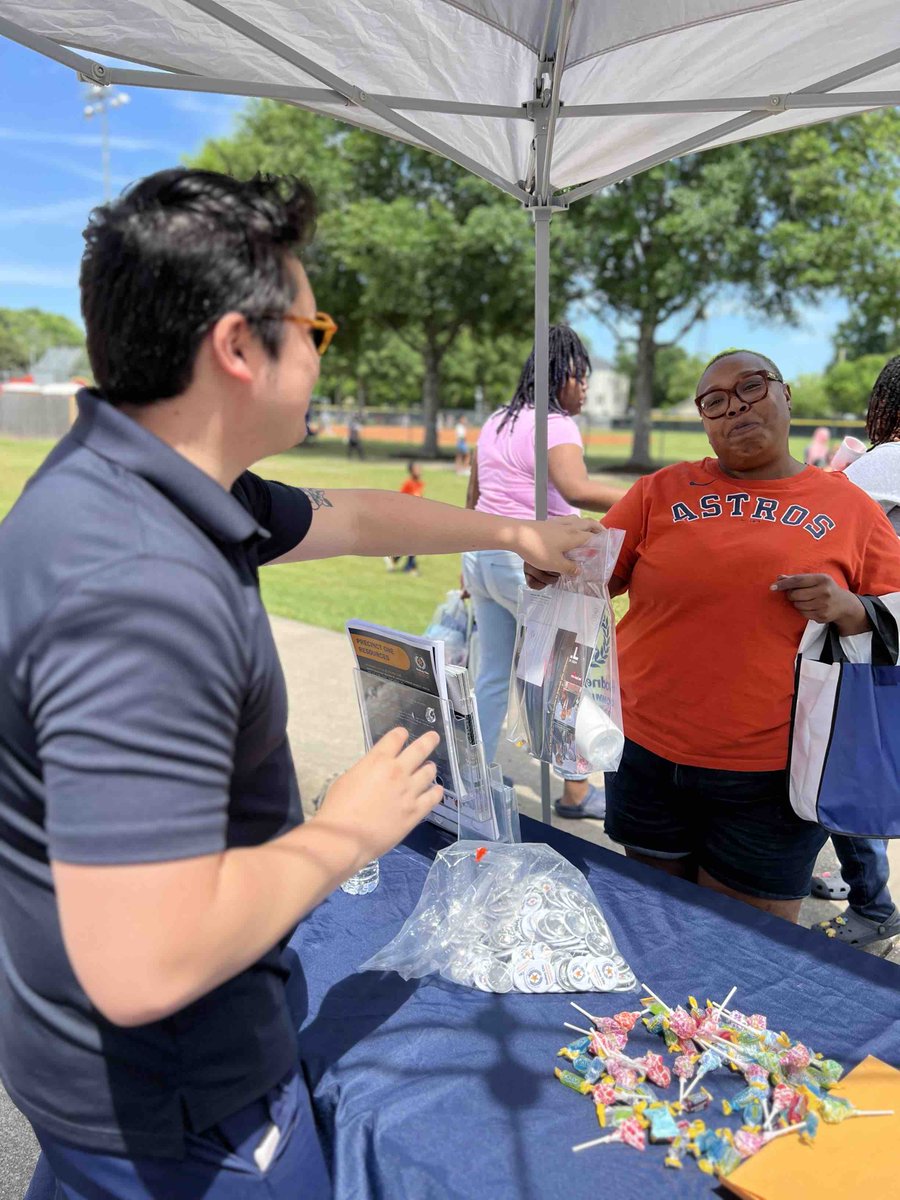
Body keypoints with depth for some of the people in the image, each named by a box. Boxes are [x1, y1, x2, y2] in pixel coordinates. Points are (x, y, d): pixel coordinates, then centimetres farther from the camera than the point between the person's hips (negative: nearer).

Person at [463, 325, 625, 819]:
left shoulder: (495, 422, 14)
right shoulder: (555, 425, -12)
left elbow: (473, 498, 18)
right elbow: (576, 490, -31)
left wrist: (472, 563, 25)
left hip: (482, 555, 8)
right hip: (528, 565, -8)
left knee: (493, 674, 15)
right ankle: (575, 791, 13)